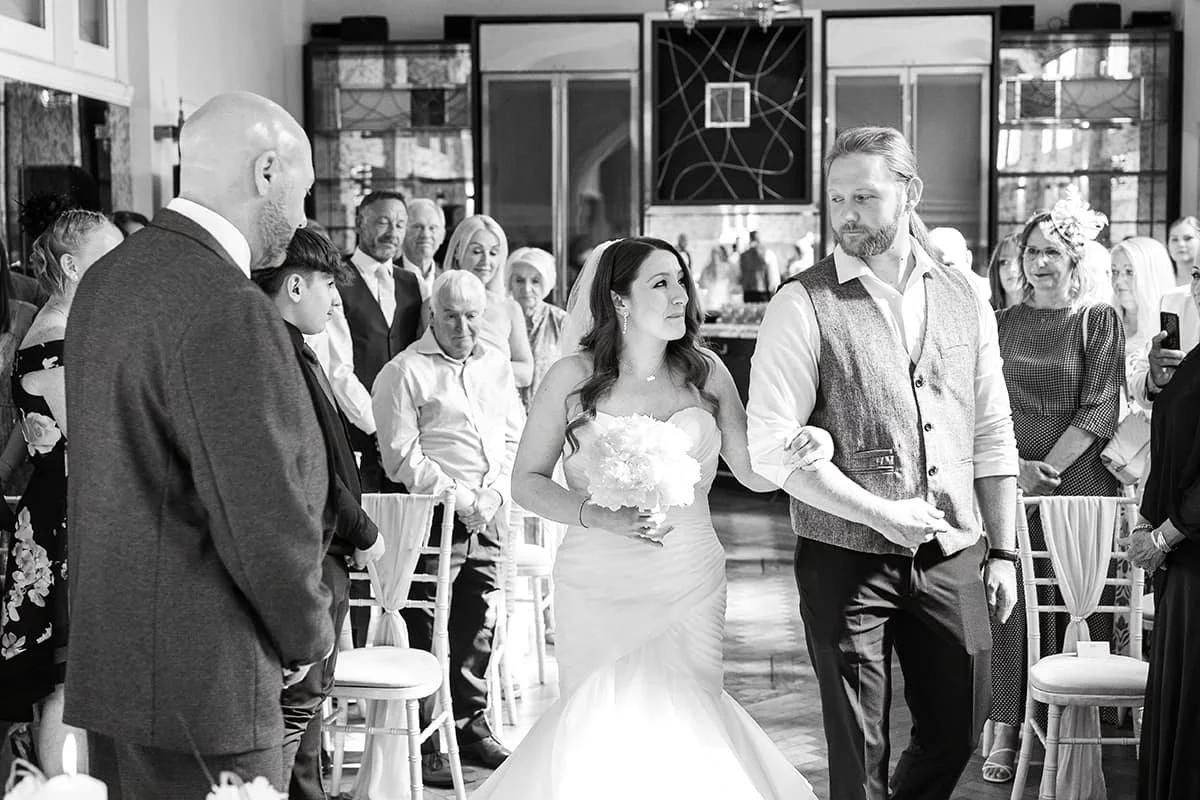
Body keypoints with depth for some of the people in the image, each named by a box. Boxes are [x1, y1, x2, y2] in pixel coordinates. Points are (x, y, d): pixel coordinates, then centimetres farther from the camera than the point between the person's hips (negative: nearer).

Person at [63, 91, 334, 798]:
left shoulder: (107, 278, 8)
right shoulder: (228, 311, -22)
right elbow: (266, 520, -23)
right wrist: (308, 637, -5)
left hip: (108, 657, 9)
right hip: (201, 686, -9)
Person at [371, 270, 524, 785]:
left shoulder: (496, 365, 15)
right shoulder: (404, 372, -5)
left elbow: (515, 438, 15)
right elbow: (403, 459, -10)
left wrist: (493, 495, -1)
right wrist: (462, 498, -13)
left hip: (488, 518, 6)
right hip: (431, 519, -6)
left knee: (478, 625, 13)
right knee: (423, 631, -4)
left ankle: (470, 726, 26)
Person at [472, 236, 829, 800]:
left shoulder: (705, 372, 1)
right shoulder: (573, 377, -4)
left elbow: (754, 474, 5)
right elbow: (527, 482, -1)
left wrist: (802, 452, -16)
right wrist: (601, 517, -17)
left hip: (690, 587, 2)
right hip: (598, 589, -1)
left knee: (687, 726, 2)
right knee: (601, 729, 2)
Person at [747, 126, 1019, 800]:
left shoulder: (964, 300, 7)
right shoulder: (804, 306, -8)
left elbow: (993, 436, 12)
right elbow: (772, 448, -14)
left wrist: (1003, 551, 8)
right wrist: (879, 513, -18)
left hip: (953, 558, 4)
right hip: (847, 561, -4)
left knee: (959, 727, 14)